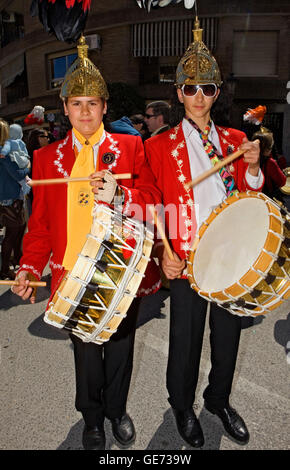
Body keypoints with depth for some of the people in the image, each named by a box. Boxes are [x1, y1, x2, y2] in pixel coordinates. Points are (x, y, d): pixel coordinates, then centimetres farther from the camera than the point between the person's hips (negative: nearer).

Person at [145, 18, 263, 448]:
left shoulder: (235, 140, 9)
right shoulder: (159, 146, -2)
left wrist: (252, 168, -9)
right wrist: (163, 253, -14)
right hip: (186, 262, -3)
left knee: (227, 334, 17)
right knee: (186, 340, 10)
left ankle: (219, 399, 43)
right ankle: (182, 406, 37)